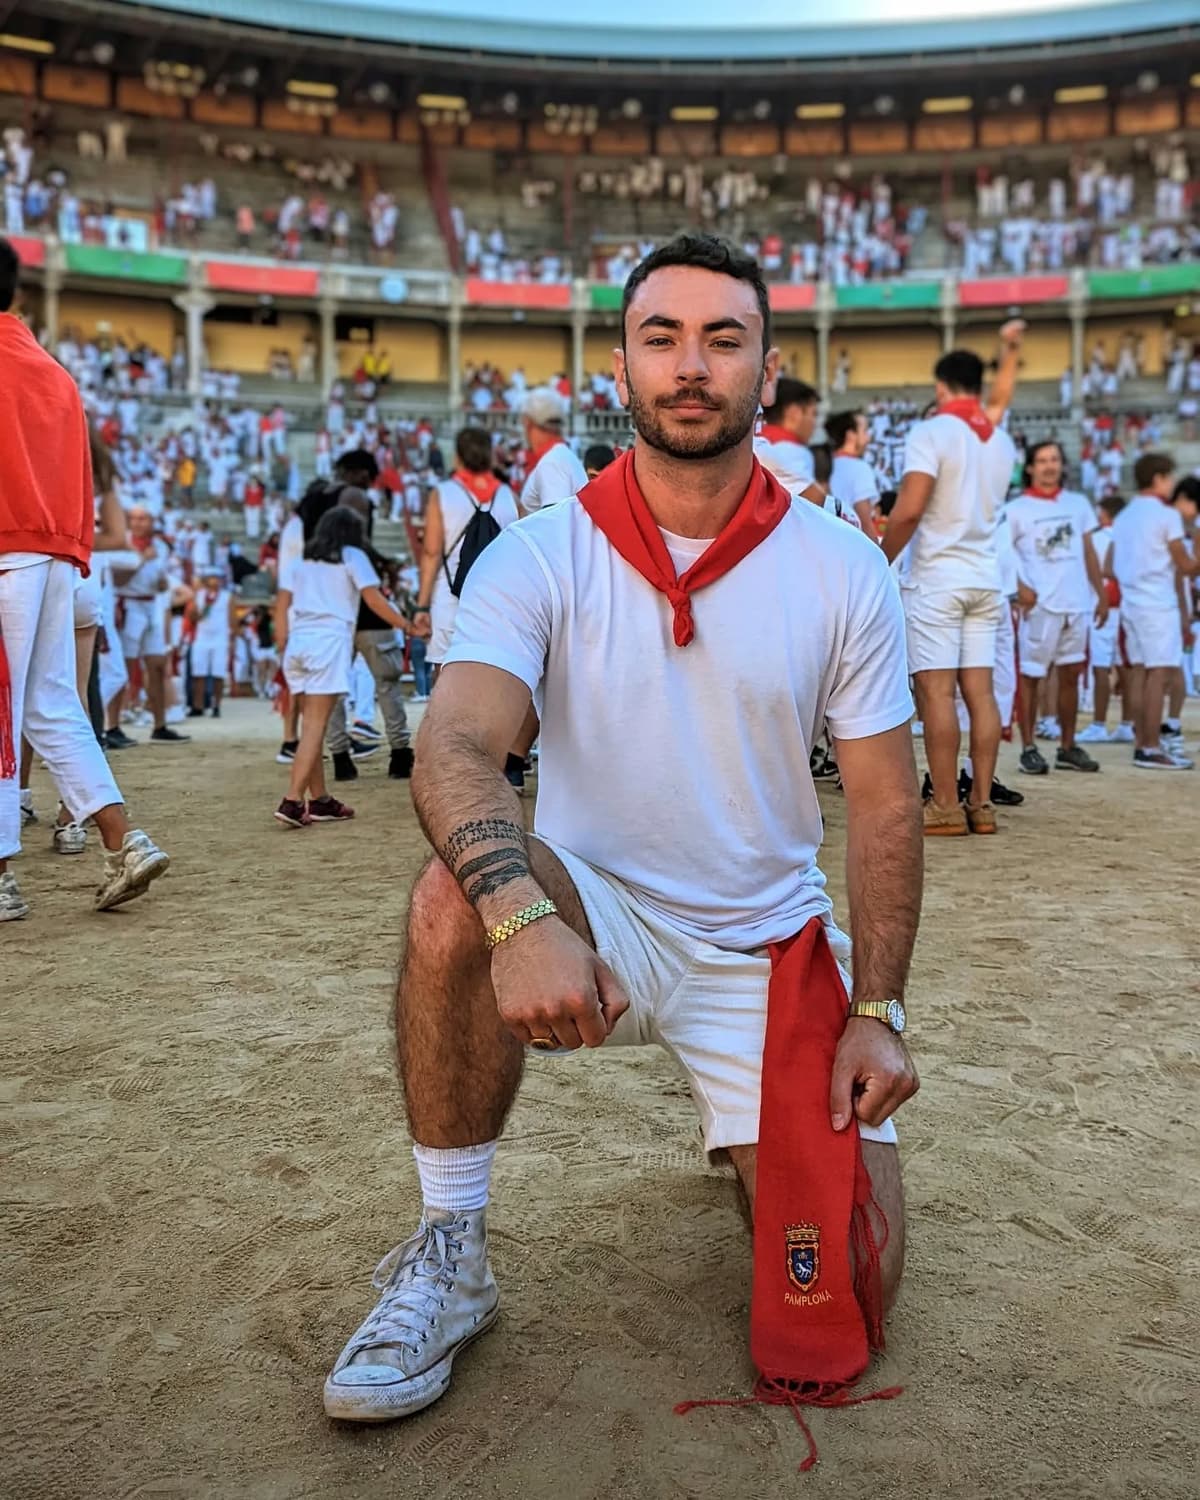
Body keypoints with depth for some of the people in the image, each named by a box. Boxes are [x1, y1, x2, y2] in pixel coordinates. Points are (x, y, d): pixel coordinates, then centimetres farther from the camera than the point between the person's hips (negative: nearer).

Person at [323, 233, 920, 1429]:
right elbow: (455, 747, -26)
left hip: (768, 950, 2)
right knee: (459, 894, -35)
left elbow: (884, 807, -1)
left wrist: (876, 1011, -9)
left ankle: (745, 1124, 29)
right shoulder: (538, 558, -10)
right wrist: (520, 913, -45)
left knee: (847, 1284, -7)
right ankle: (447, 1260, -14)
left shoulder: (843, 572, -5)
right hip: (591, 929, -1)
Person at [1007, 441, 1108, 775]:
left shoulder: (1078, 504, 12)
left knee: (1071, 675, 10)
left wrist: (1101, 595, 11)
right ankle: (1028, 747, 5)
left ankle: (1068, 747, 18)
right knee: (1030, 676, -2)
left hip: (1077, 604, 5)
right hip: (1039, 605, -5)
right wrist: (1019, 587, -20)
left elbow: (1089, 553, 15)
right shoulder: (1016, 509, -1)